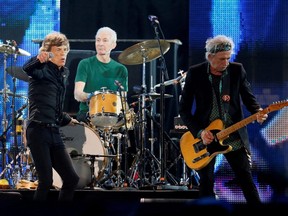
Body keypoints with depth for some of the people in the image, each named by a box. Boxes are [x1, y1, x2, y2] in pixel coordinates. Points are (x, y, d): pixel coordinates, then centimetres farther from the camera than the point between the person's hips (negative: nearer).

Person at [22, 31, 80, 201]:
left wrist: (66, 119, 24)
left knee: (72, 179, 3)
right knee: (46, 182, -13)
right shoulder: (43, 70, -4)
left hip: (54, 133, 8)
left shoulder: (64, 73, 19)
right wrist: (38, 60, -49)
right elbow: (27, 69, -30)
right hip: (38, 130, -8)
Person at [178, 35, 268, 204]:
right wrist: (199, 131, -16)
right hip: (204, 137, -1)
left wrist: (257, 112, -19)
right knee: (206, 183, 5)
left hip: (234, 137, 1)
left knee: (246, 178, 0)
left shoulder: (237, 70, -1)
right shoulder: (195, 73, -6)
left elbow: (248, 97, 4)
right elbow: (184, 109, -4)